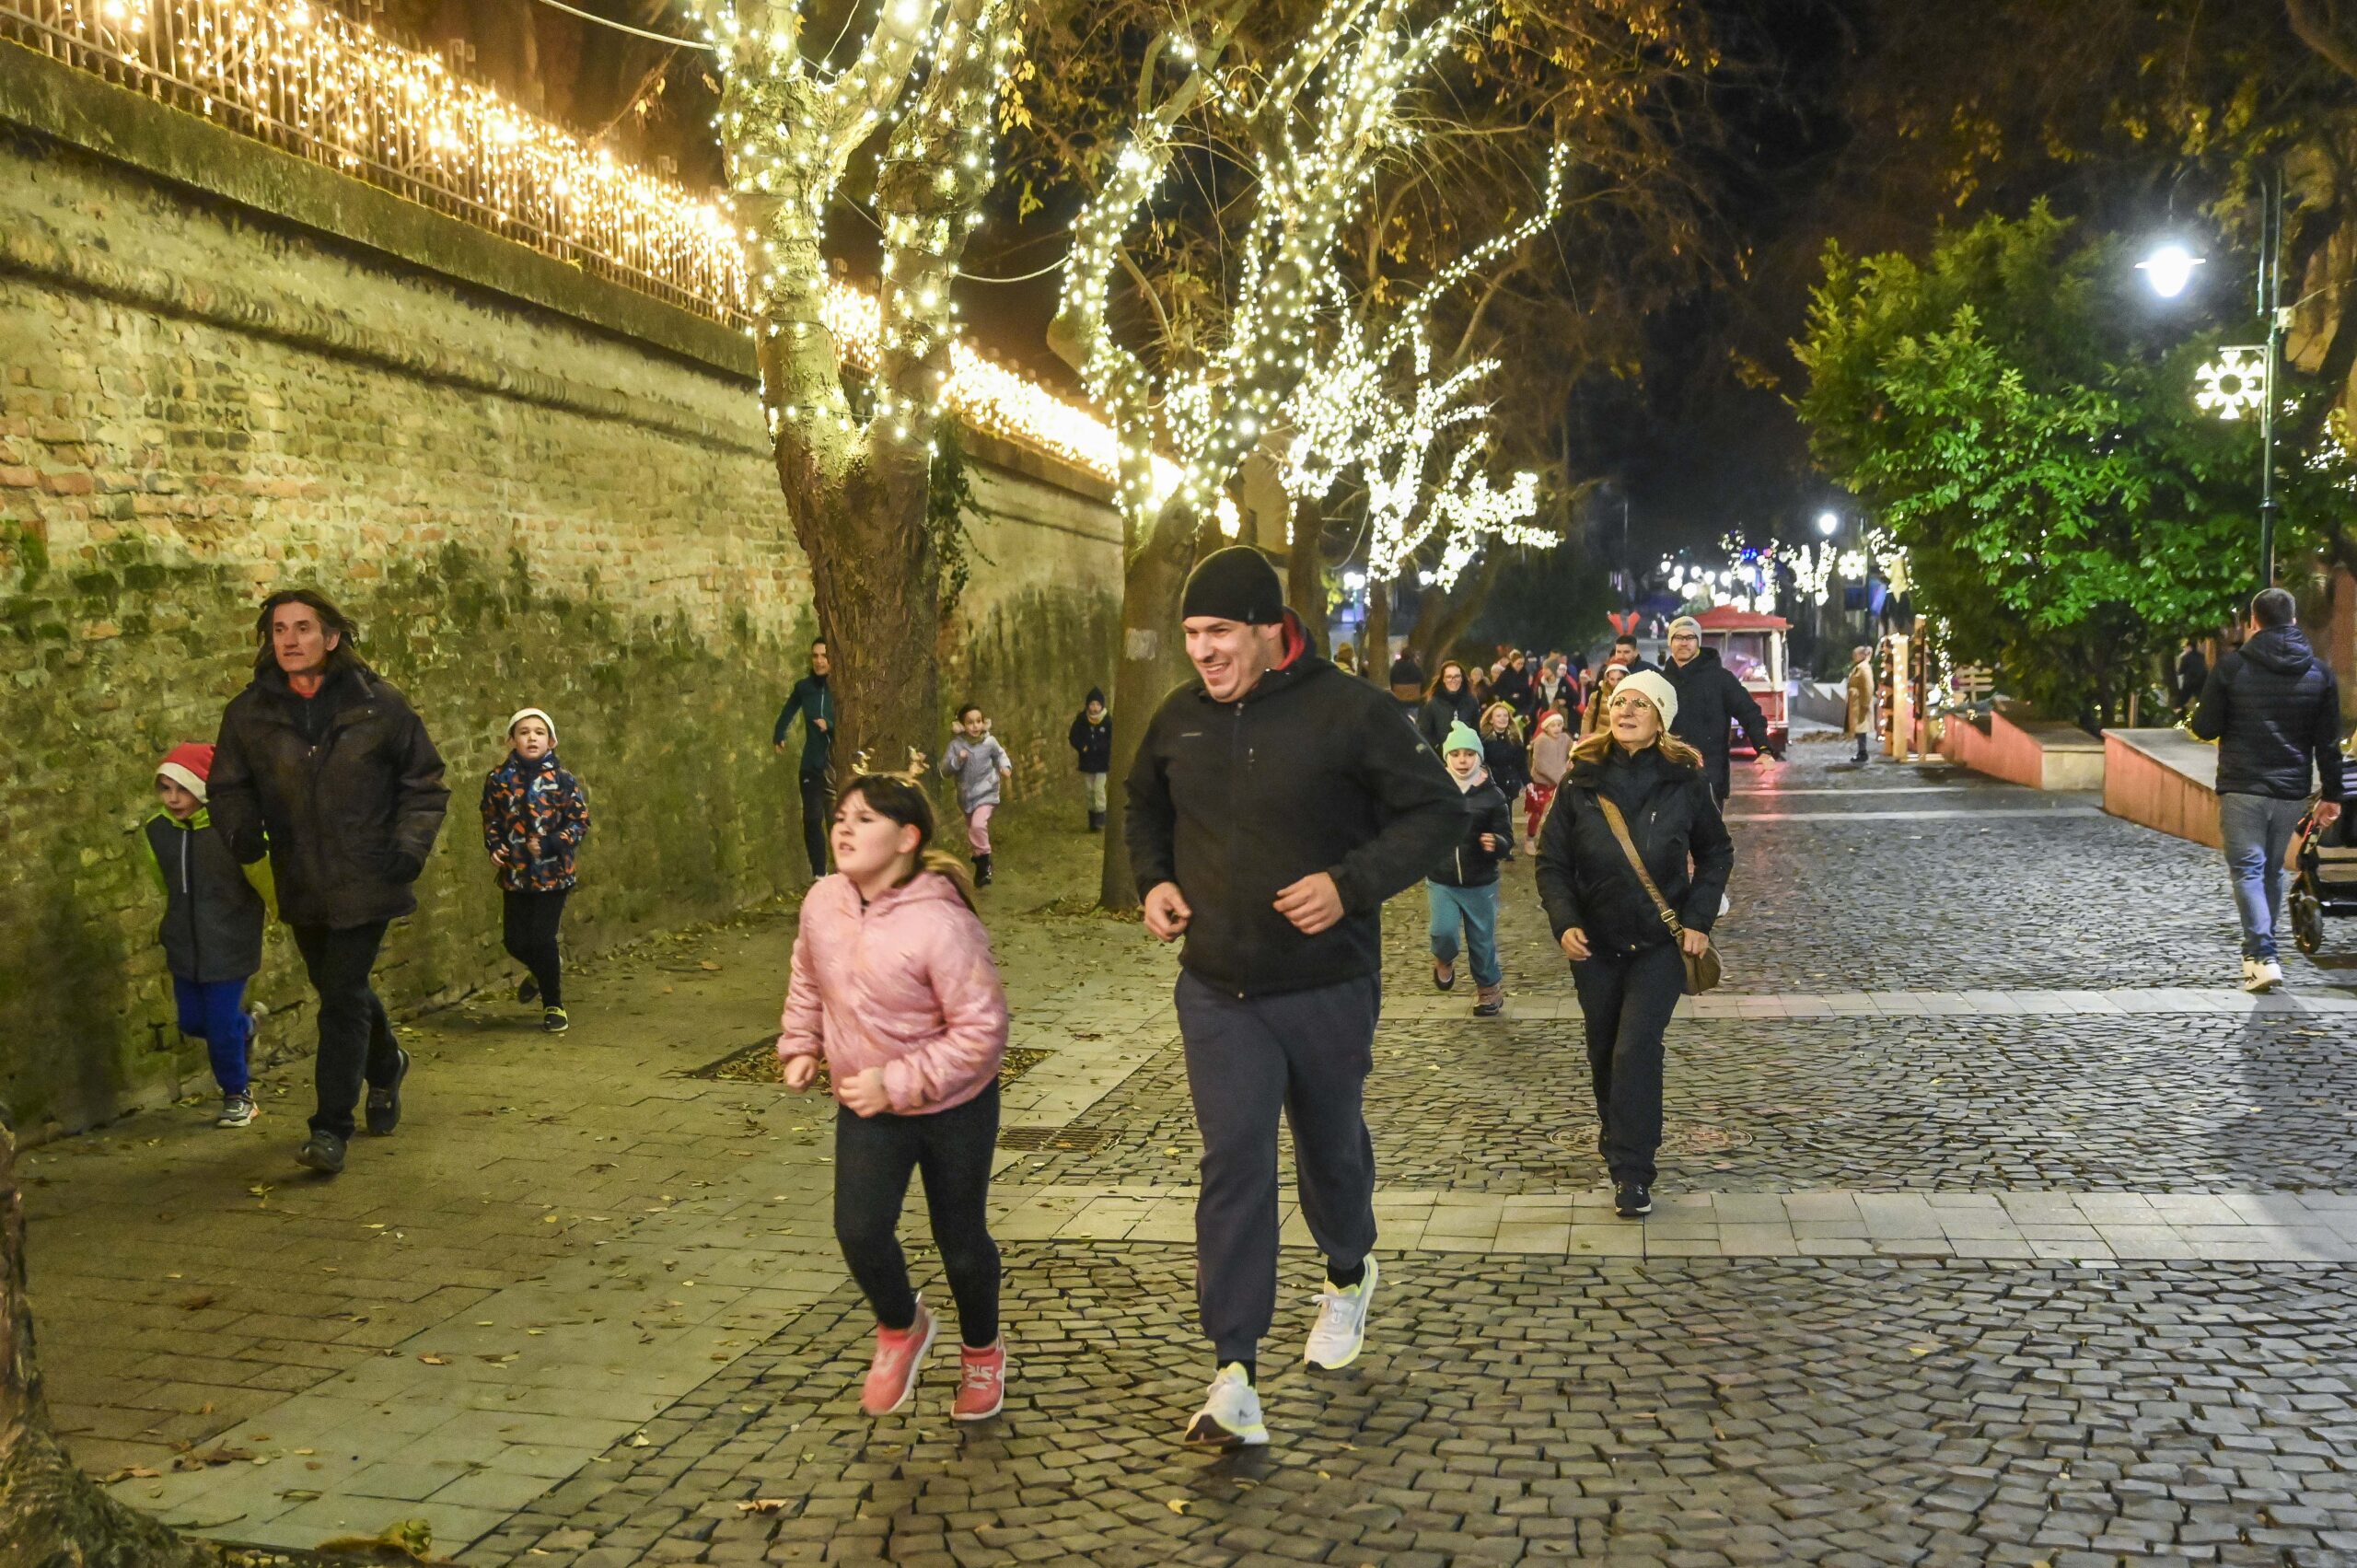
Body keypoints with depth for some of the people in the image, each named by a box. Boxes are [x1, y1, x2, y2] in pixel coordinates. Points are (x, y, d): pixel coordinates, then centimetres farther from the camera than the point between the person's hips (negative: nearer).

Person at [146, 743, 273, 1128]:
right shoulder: (155, 830, -3)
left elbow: (264, 876, -7)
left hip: (229, 945, -5)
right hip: (184, 945, 5)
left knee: (222, 1023, -3)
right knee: (193, 1021, 12)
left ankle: (237, 1095, 18)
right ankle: (243, 1025, 44)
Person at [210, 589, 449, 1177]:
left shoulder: (379, 704, -6)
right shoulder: (249, 713, 0)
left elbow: (423, 783, 3)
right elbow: (230, 788, 9)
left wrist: (409, 847, -10)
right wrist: (243, 832, -12)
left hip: (365, 881, -4)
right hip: (302, 885, 4)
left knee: (342, 996, -8)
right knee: (342, 990, 19)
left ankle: (331, 1128, 1)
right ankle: (387, 1068, 48)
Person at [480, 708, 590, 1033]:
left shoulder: (562, 779, -7)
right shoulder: (498, 779, -1)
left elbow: (580, 822, -5)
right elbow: (491, 820, 9)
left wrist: (549, 844, -17)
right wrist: (494, 848, -8)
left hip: (553, 872, -3)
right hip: (515, 873, 3)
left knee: (542, 939, -4)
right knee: (514, 941, 6)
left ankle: (553, 1005, 15)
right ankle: (543, 971, 41)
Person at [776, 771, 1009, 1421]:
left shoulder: (941, 925, -28)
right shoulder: (823, 902, -9)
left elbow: (981, 1031, -26)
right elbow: (808, 979, 13)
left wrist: (898, 1083, -27)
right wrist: (800, 1045, 3)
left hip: (954, 1106, -4)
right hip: (865, 1106, 4)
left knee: (960, 1240, 10)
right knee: (859, 1229, -9)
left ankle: (982, 1352, 40)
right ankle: (900, 1329, 23)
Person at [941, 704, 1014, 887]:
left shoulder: (990, 742, -11)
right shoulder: (956, 744, -13)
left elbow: (1000, 754, 13)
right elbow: (944, 771, -12)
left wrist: (1005, 766, -5)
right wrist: (957, 760, -28)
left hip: (986, 793, -3)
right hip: (966, 795, 3)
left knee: (978, 825, -24)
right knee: (972, 830, 18)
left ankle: (983, 863, -8)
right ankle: (981, 856, 44)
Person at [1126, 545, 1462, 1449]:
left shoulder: (1347, 711, -15)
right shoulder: (1178, 721, 1)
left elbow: (1437, 810, -11)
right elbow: (1145, 809, 21)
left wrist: (1352, 884, -24)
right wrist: (1154, 880, 2)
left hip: (1328, 989, -2)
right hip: (1217, 992, 2)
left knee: (1332, 1145, 18)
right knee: (1233, 1162, -7)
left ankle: (1349, 1273, 50)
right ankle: (1235, 1377, -6)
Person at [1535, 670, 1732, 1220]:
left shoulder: (1685, 781, -6)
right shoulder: (1582, 781, -3)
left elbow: (1716, 853, 7)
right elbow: (1552, 860, 1)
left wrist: (1698, 920, -3)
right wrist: (1564, 922, -12)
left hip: (1660, 943, -2)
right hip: (1595, 943, 3)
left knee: (1636, 1050, -13)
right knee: (1604, 1052, 13)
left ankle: (1632, 1172, -6)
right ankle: (1618, 1143, 35)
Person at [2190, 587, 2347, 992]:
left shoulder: (2232, 666, -7)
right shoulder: (2319, 671, 4)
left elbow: (2205, 728, -5)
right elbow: (2329, 742, 6)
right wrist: (2332, 794, 11)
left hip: (2242, 789, -4)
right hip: (2292, 791, 4)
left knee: (2248, 870, -3)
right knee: (2272, 870, 16)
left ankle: (2263, 957, -17)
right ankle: (2257, 953, 24)